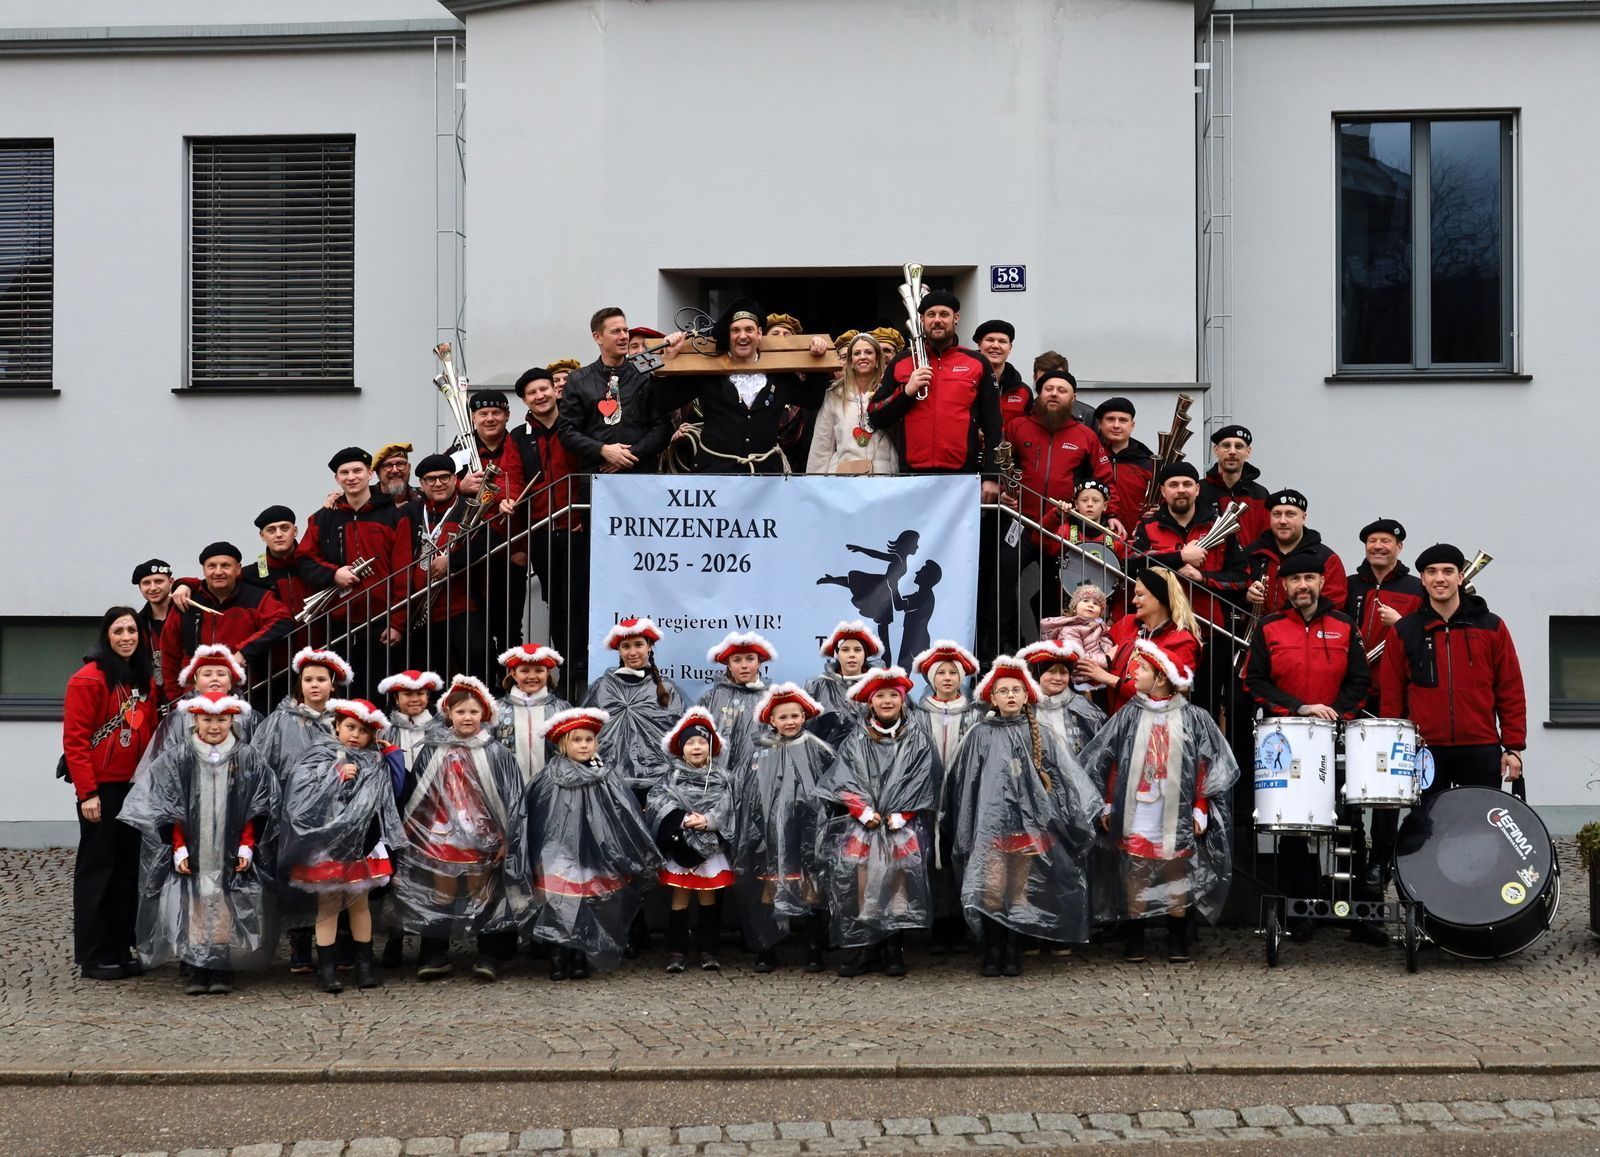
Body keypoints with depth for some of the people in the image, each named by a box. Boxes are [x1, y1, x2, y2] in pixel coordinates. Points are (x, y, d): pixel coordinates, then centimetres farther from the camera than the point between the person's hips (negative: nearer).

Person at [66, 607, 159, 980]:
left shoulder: (146, 680, 11)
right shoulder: (89, 679, -10)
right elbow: (74, 740, -13)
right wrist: (87, 792, -17)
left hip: (135, 787, 7)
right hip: (101, 788, -7)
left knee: (129, 867, 10)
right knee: (97, 868, 0)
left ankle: (121, 949, 19)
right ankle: (94, 956, 6)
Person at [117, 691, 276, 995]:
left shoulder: (247, 759, 2)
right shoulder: (178, 759, 2)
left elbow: (256, 811, 3)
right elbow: (169, 810, 2)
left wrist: (247, 846, -3)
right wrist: (179, 849, -3)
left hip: (231, 856, 0)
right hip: (192, 857, 0)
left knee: (229, 911, -3)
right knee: (192, 911, -4)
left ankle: (223, 970, 8)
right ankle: (196, 969, 6)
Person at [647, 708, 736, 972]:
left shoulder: (721, 776, 4)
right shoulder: (673, 776, 2)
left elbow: (726, 806, -7)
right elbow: (659, 803, -10)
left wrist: (708, 821, -24)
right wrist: (684, 819, -24)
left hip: (711, 847, 1)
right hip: (680, 846, -1)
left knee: (708, 898, 8)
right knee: (679, 899, 2)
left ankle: (708, 951, 14)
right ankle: (676, 951, 7)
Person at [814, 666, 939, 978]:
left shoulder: (916, 740, 10)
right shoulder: (856, 739, 13)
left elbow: (919, 782, 2)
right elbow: (845, 780, 4)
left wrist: (898, 815, -8)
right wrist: (864, 812, -9)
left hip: (903, 821, -1)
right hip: (862, 820, 1)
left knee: (900, 860, -22)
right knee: (859, 863, -20)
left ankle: (894, 948, -14)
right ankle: (866, 948, -16)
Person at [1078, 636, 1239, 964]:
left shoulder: (1193, 718, 0)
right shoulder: (1128, 716, 4)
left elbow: (1209, 765, 0)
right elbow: (1102, 762, 7)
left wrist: (1201, 809, -3)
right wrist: (1107, 804, 4)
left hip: (1177, 818, -1)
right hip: (1134, 818, 1)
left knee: (1177, 876, 5)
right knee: (1134, 875, 3)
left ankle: (1177, 941, 16)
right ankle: (1135, 940, 14)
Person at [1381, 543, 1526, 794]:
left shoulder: (1491, 627, 6)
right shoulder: (1404, 632, 6)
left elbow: (1511, 691, 6)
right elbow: (1391, 696, 7)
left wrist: (1514, 747, 0)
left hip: (1481, 750, 0)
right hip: (1425, 752, 0)